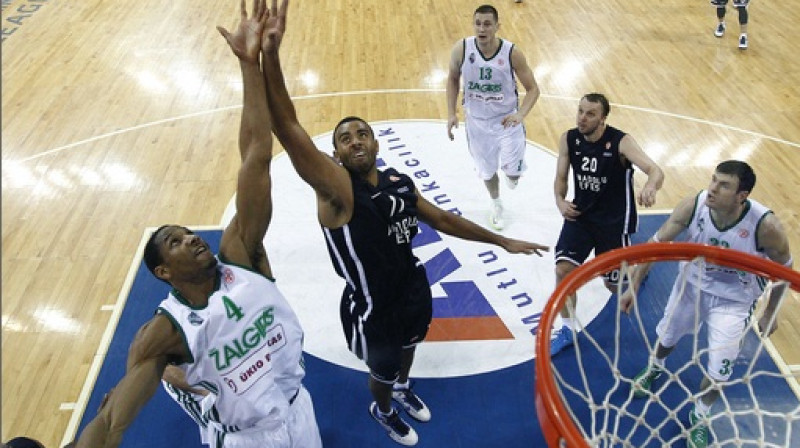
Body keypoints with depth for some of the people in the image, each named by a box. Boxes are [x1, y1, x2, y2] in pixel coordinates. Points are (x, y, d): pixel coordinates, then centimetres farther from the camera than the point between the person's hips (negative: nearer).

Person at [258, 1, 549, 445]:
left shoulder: (399, 182, -8)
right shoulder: (336, 189, -28)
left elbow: (443, 219, 8)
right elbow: (288, 129, -44)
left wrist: (501, 241, 12)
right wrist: (270, 52, -56)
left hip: (414, 288, 6)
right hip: (372, 310, -5)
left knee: (409, 346, 33)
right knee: (383, 371, 21)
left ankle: (403, 388, 68)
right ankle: (382, 410, 57)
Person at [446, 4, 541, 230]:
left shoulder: (512, 52, -20)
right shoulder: (461, 49, -16)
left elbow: (533, 88, -11)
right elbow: (453, 79, 4)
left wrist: (520, 114, -28)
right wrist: (451, 114, -5)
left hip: (507, 119, -2)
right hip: (477, 122, 2)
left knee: (513, 173, -6)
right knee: (487, 171, 16)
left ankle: (511, 173, 36)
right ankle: (496, 204, 50)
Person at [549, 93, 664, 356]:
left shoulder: (620, 142, -20)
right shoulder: (569, 139, -7)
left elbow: (655, 171, -32)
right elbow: (561, 178, 4)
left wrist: (650, 187, -56)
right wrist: (560, 201, -17)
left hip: (615, 220, -3)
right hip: (580, 215, 3)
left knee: (613, 284, 9)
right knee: (563, 269, -15)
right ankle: (567, 330, 5)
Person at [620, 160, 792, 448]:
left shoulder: (765, 226, -33)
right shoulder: (693, 206, -28)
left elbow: (783, 268, -12)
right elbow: (656, 244, -16)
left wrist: (770, 312, -3)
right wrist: (634, 286, -17)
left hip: (733, 300, -2)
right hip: (692, 283, 2)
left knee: (719, 372, 2)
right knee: (666, 335, 25)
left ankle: (699, 418, 34)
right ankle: (655, 368, 61)